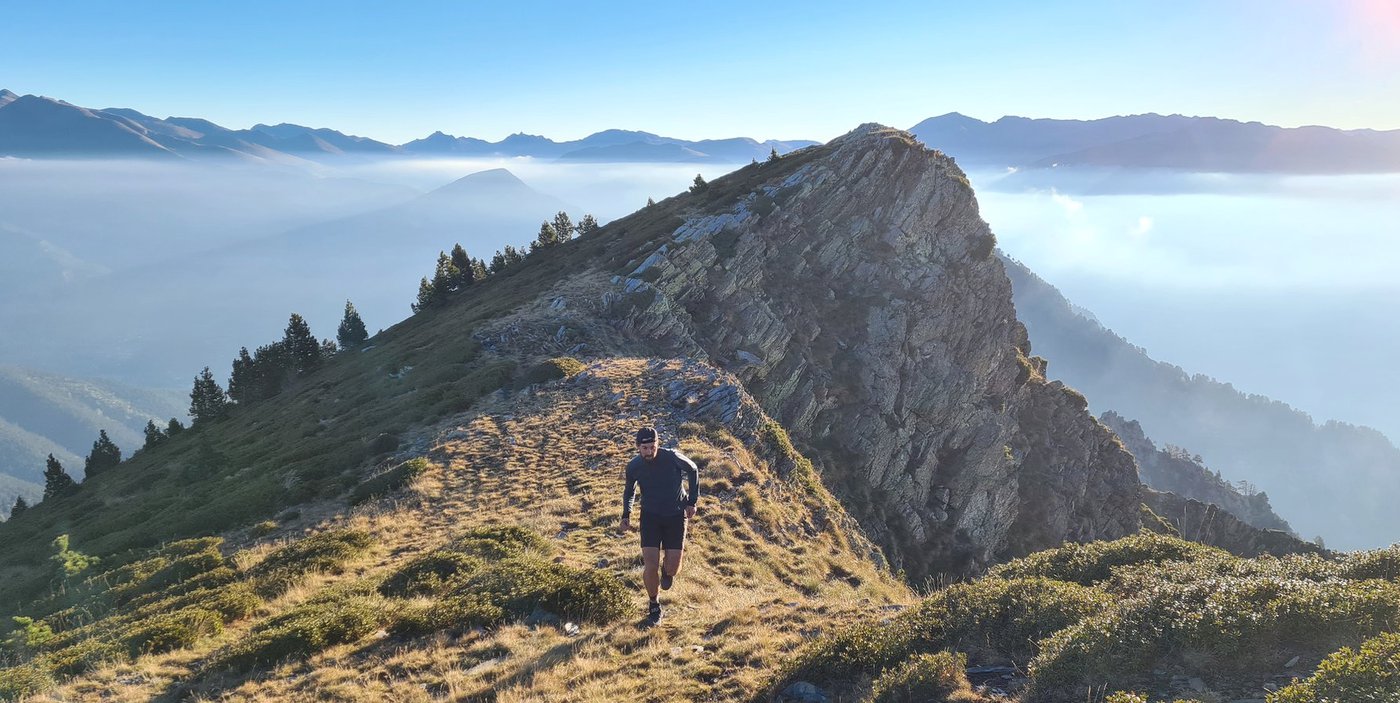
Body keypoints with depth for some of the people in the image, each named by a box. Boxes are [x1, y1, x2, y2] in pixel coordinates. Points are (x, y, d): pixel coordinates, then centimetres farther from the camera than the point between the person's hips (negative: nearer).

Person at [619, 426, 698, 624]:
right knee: (650, 566, -11)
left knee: (673, 568, -5)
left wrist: (692, 501, -1)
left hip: (676, 515, -1)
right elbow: (629, 490, 10)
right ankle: (653, 605, 16)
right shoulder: (634, 466, -12)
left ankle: (667, 570, 36)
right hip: (650, 516, 1)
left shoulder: (673, 457, -21)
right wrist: (626, 515, 0)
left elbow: (692, 470, 0)